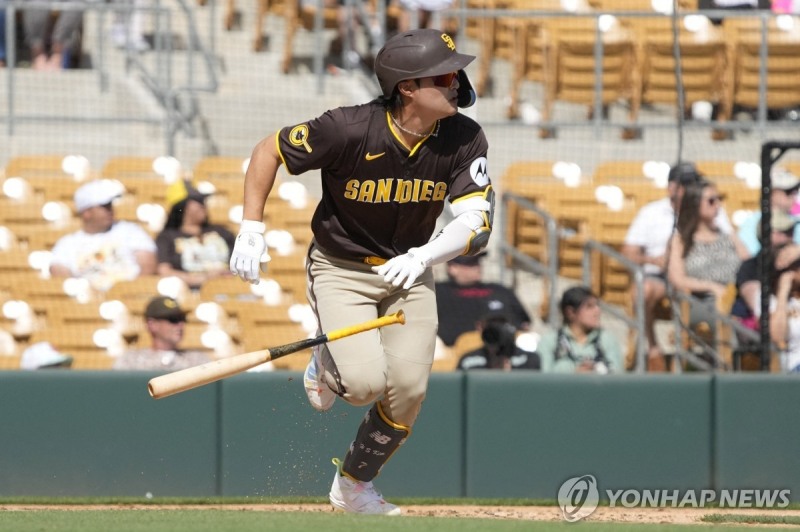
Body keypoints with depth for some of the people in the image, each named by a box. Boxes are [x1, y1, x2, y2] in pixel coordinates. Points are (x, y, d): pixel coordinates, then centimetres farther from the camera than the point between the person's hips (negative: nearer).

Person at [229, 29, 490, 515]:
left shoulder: (464, 139, -16)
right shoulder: (351, 130, -27)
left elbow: (476, 223, -21)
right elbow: (269, 151, -14)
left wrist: (423, 257, -39)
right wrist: (252, 229, -19)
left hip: (409, 270, 4)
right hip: (341, 268, -4)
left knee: (408, 389, -8)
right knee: (366, 381, -22)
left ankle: (354, 487, 17)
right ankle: (328, 368, 17)